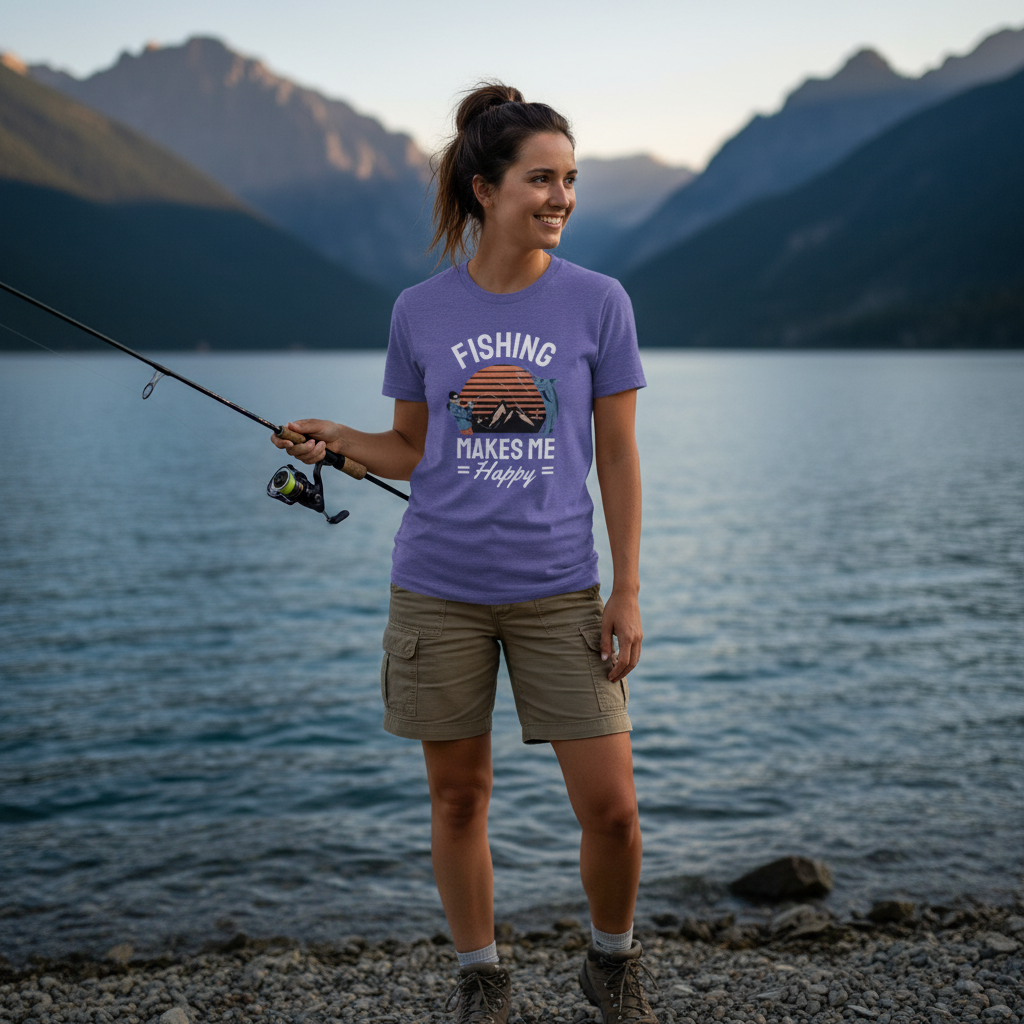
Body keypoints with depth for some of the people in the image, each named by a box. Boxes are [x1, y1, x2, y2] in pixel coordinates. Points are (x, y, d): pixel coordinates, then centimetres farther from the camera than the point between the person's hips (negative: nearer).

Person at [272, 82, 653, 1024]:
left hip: (558, 592, -1)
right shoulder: (421, 312, 2)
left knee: (611, 808, -1)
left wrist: (627, 592, -2)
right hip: (439, 592, 1)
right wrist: (340, 444, -8)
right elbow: (414, 451, 11)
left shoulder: (597, 302, -1)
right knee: (458, 797, 10)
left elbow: (618, 458, 1)